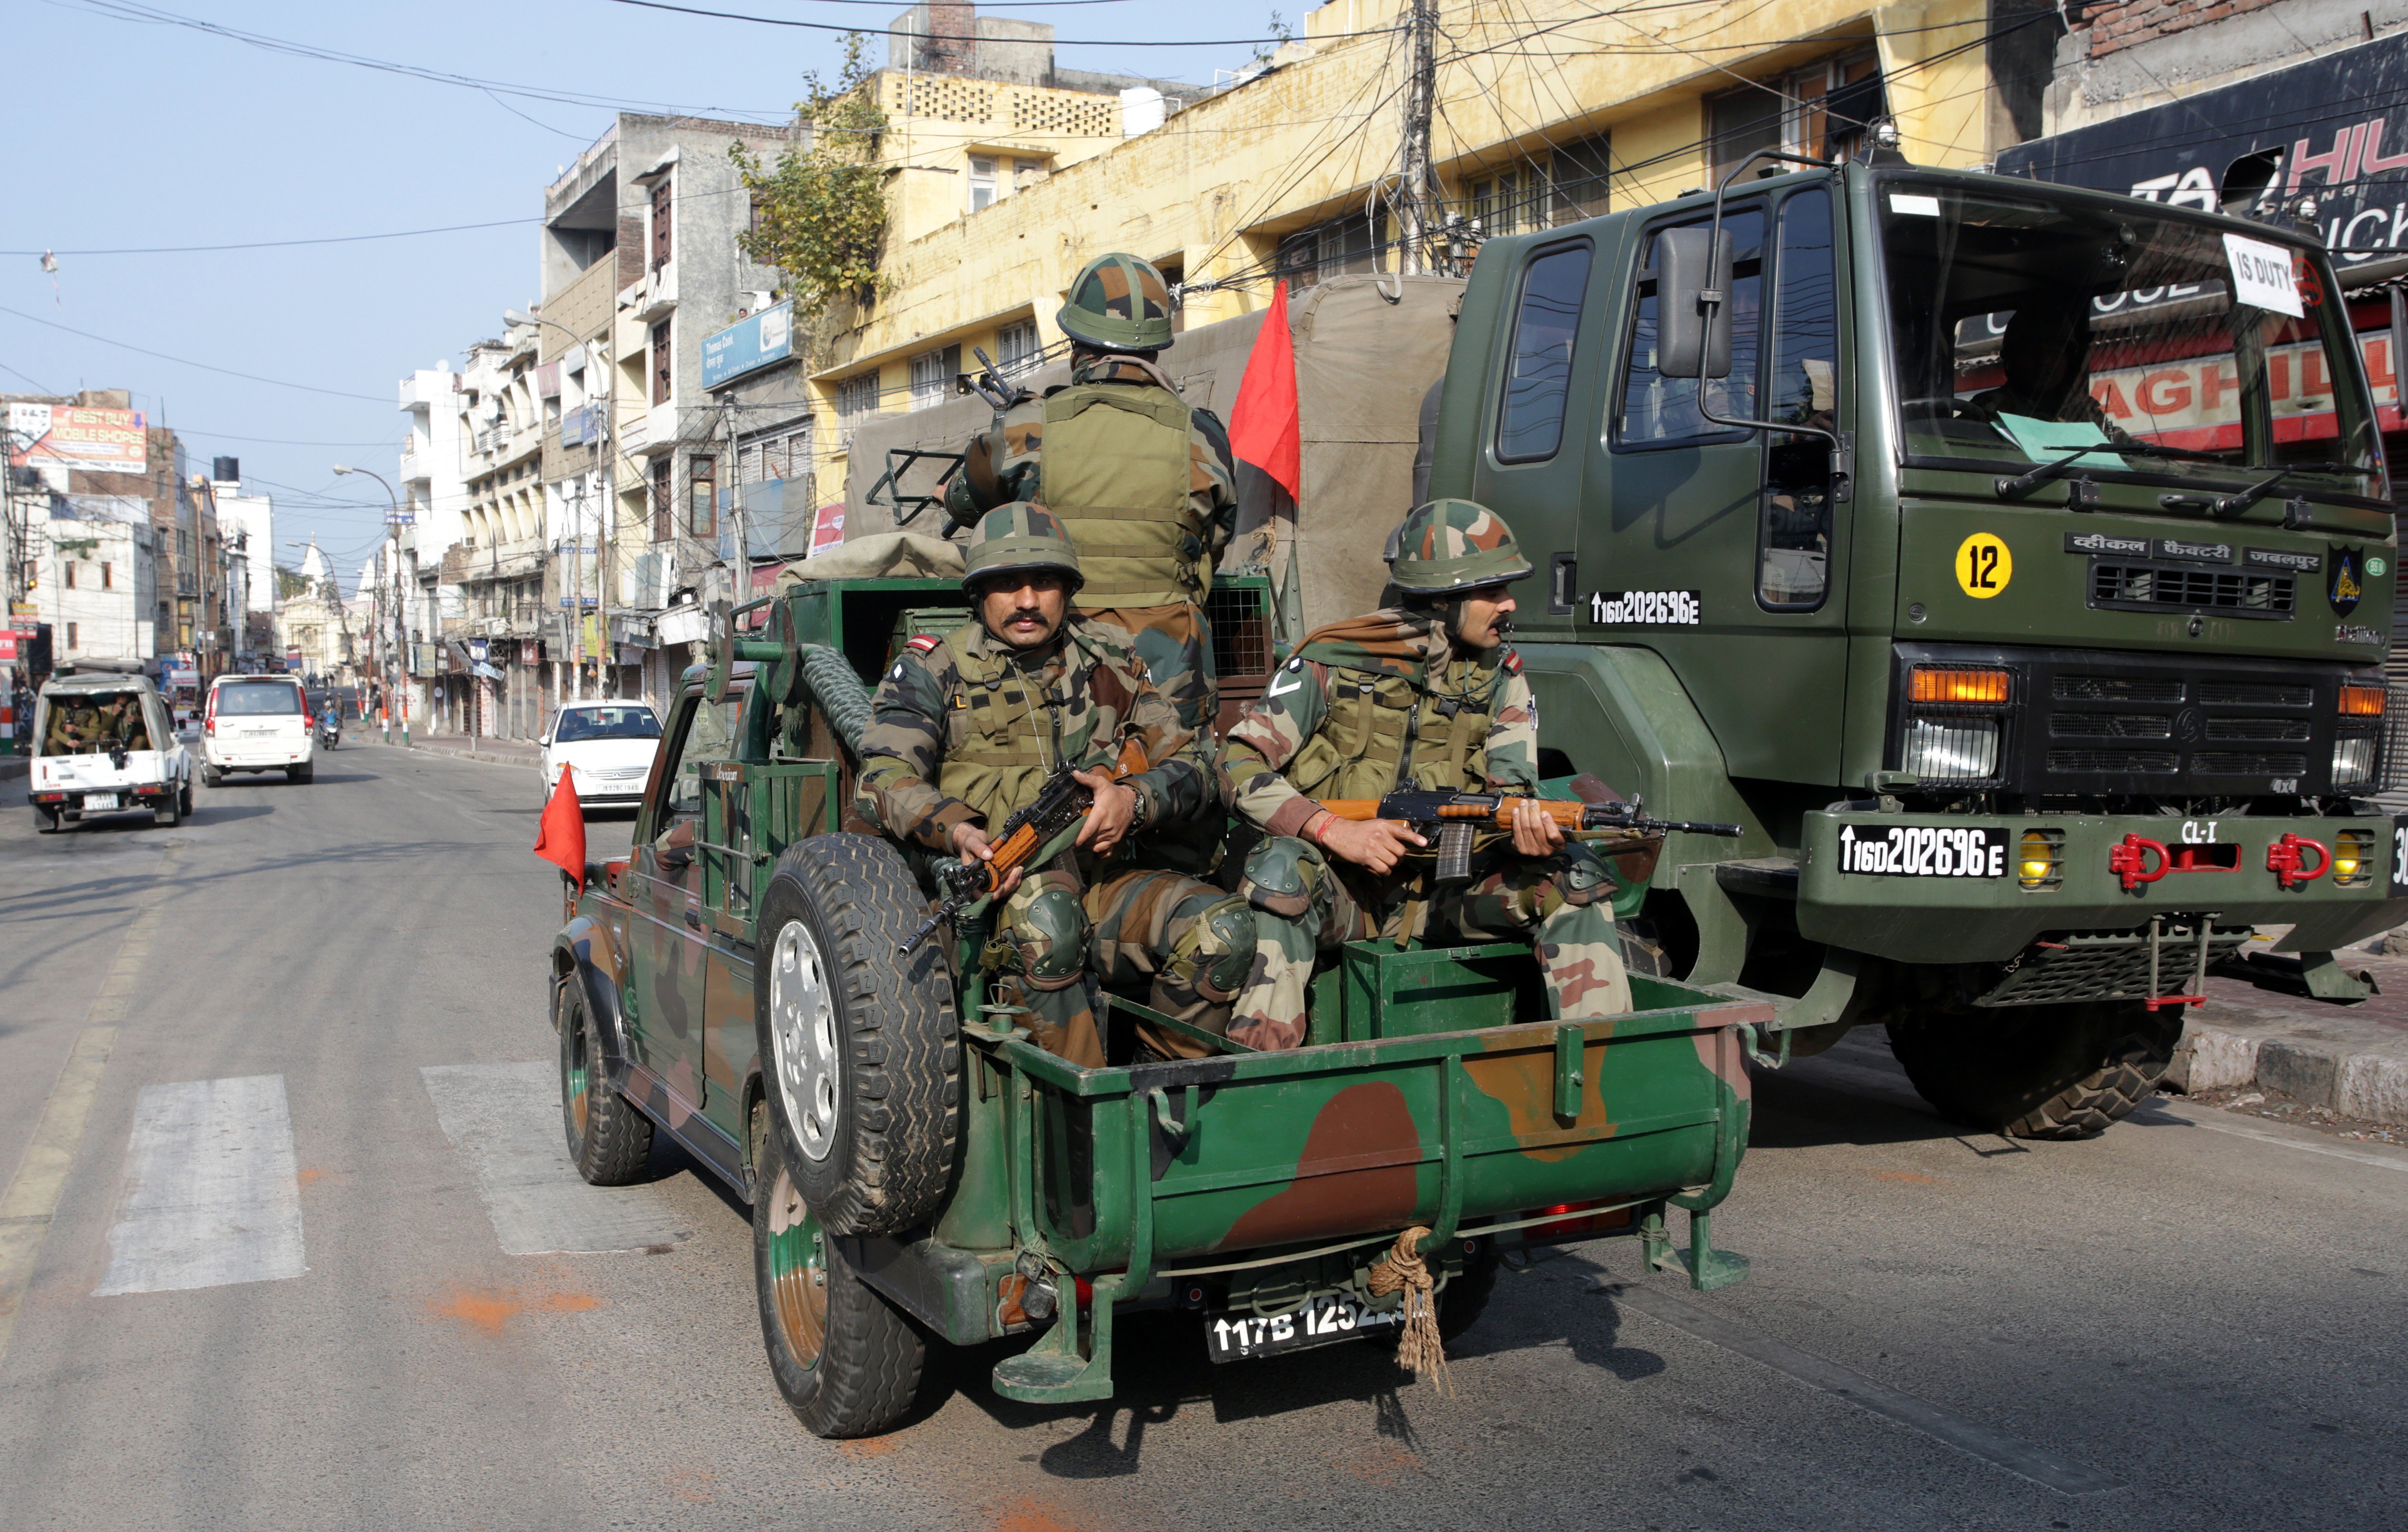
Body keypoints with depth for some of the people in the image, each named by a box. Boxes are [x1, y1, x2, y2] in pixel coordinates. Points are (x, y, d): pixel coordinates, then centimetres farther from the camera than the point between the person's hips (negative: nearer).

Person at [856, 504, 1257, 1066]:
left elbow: (1190, 768, 11)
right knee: (1044, 913, -38)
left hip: (1110, 881, 3)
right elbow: (885, 778, -6)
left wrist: (1134, 800, -13)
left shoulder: (1112, 661, 17)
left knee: (1224, 927, -23)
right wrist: (957, 831, -26)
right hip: (994, 886, -3)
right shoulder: (932, 669, 9)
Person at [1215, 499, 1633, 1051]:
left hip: (1443, 890, 3)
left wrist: (1535, 830, -29)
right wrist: (1335, 830, -24)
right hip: (1344, 888, -3)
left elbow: (1510, 789, -2)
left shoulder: (1500, 677, 5)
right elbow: (1239, 763, -10)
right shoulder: (1334, 663, -8)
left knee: (1574, 872, -16)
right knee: (1282, 866, -35)